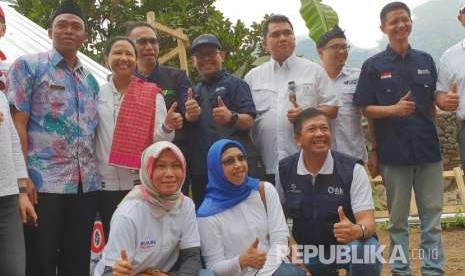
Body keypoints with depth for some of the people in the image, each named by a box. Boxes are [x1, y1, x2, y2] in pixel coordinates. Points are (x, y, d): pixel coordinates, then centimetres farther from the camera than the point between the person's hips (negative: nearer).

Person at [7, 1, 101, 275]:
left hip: (87, 184, 5)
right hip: (43, 183, -5)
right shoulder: (28, 66, 1)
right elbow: (16, 124, -6)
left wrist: (95, 172, 9)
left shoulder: (90, 79, 17)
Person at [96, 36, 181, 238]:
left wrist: (167, 127, -25)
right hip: (107, 184, 2)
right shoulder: (98, 94, 4)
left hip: (142, 183, -2)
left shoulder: (152, 94, 0)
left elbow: (158, 140, -4)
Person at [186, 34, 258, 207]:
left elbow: (249, 122, -7)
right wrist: (189, 117, -4)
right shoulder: (194, 91, 19)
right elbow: (187, 128, 19)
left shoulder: (235, 84, 2)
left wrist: (231, 117, -29)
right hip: (201, 168, 6)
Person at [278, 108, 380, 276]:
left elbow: (368, 221, -21)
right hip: (308, 250, 4)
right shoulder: (284, 170, -6)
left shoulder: (353, 169, -16)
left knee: (366, 251, -36)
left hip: (350, 244, -4)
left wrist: (357, 231, -45)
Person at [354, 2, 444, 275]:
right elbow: (366, 109, -2)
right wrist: (395, 109, -18)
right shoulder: (373, 66, -1)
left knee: (433, 214, 5)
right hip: (394, 150, -2)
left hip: (428, 148, 3)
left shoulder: (426, 61, 8)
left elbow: (433, 103, 15)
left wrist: (431, 134, 7)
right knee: (398, 217, 7)